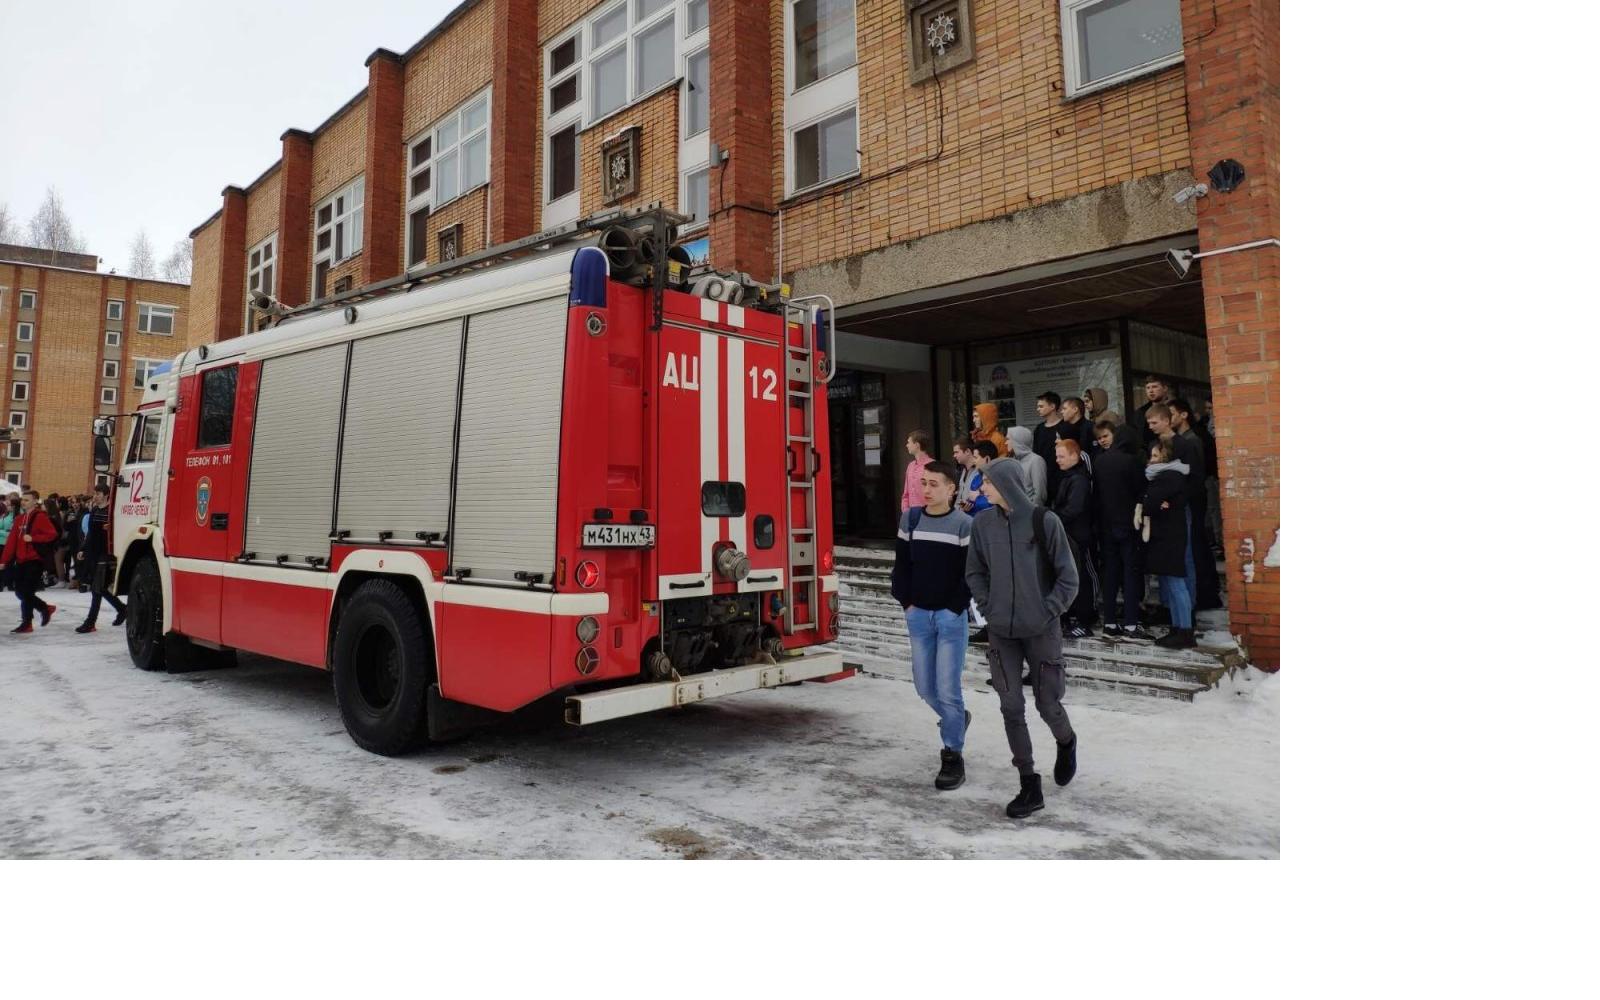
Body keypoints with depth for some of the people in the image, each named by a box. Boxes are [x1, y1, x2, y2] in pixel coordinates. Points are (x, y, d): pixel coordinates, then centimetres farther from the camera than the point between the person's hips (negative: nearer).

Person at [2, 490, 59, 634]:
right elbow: (11, 540, 12)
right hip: (21, 560, 7)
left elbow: (52, 534, -15)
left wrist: (32, 538, -22)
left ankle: (27, 623, 8)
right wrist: (4, 560, 9)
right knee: (20, 592, 7)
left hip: (35, 560, -7)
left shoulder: (41, 517, -8)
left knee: (26, 592, -6)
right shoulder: (19, 519, 13)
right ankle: (45, 608, 20)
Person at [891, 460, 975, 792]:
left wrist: (955, 608, -10)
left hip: (951, 616, -4)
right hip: (918, 614, 4)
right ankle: (958, 719, 39)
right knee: (924, 687, 11)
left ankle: (953, 756, 10)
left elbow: (971, 573, -7)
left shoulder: (964, 524, -8)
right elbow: (901, 564, 9)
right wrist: (906, 601, 2)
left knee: (947, 689, -3)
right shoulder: (910, 519, 4)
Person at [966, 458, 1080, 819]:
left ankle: (1066, 742, 43)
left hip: (1041, 631, -3)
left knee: (1047, 704, 8)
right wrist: (988, 607, 2)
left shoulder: (1044, 521, -12)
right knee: (1011, 707, 3)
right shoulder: (982, 523, -1)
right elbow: (975, 572, 12)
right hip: (1001, 632, 3)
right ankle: (1030, 787, 16)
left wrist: (1048, 612, -9)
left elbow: (1068, 577, -5)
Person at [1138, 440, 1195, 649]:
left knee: (1175, 584, -8)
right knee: (1168, 584, 11)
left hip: (1169, 538, -10)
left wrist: (1144, 509, 1)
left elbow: (1150, 502, -20)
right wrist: (1155, 505, -10)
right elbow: (1146, 500, 11)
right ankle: (1177, 628, 16)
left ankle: (1186, 631, -4)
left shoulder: (1170, 477, -14)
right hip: (1162, 536, 10)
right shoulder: (1164, 475, 19)